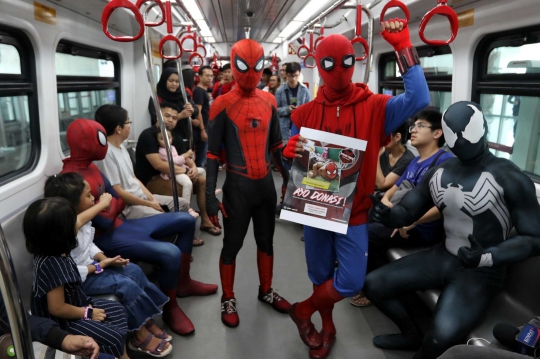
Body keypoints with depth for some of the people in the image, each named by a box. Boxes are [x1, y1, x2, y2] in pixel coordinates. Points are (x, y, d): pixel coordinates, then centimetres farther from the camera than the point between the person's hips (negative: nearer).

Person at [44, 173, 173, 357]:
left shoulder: (82, 220, -4)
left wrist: (104, 258, -8)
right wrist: (100, 266, -21)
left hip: (89, 265, 9)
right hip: (77, 279, -9)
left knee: (134, 270, -4)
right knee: (126, 285, -19)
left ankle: (147, 321, 7)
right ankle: (140, 336, -1)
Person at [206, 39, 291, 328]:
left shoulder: (269, 101, 5)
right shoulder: (223, 104, -9)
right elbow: (212, 152, -8)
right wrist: (209, 195, -12)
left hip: (266, 182, 5)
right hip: (237, 185, -4)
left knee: (266, 240, 17)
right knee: (232, 244, 8)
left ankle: (266, 291, 36)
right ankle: (228, 299, 27)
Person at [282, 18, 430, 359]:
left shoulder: (374, 107, -5)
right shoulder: (306, 113, 0)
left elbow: (419, 99, -20)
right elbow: (293, 162, 4)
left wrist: (404, 48, -18)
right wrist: (290, 153, -21)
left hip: (355, 213, -1)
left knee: (351, 281, -1)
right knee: (321, 276, 15)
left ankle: (303, 310, 27)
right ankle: (328, 326, 43)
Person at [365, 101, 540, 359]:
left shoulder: (509, 178, -14)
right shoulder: (439, 172, 4)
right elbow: (408, 212, 8)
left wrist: (486, 258, -28)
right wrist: (386, 214, -16)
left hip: (481, 272, -6)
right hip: (441, 257, 6)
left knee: (443, 336, -31)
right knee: (373, 285, 2)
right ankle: (412, 335, 28)